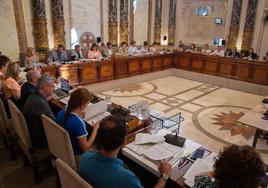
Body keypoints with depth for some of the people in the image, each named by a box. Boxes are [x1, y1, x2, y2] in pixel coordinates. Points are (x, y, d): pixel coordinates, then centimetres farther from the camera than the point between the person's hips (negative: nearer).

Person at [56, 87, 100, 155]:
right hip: (76, 155, -7)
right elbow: (85, 148, -26)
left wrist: (78, 116, -1)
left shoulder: (61, 113, -12)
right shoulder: (78, 123, -36)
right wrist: (96, 129, -20)